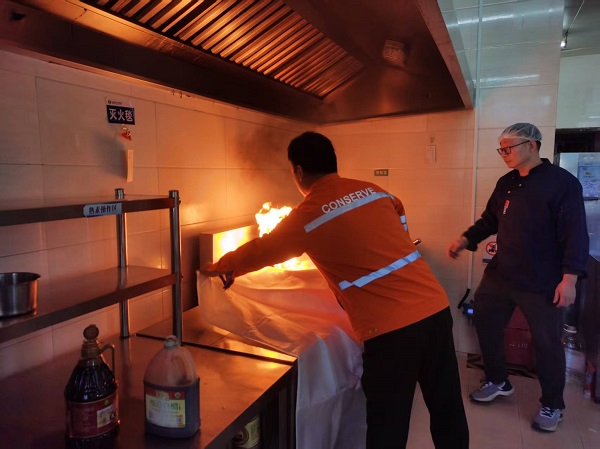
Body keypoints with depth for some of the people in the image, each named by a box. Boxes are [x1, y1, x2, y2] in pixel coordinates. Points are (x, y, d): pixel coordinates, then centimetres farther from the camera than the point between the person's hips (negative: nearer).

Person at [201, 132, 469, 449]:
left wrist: (218, 267, 28)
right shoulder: (375, 191, 9)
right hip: (436, 307, 6)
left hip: (391, 327, -6)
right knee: (448, 409, 21)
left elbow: (262, 250, 10)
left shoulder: (307, 215, -4)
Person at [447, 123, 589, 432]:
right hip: (500, 275, 7)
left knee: (546, 344, 6)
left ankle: (552, 405, 28)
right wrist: (465, 240, 1)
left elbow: (575, 233, -15)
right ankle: (497, 381, 36)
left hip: (542, 283, -7)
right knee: (484, 324, 14)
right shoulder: (506, 183, 9)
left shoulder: (561, 182, -11)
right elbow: (489, 220, 16)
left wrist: (569, 278, -20)